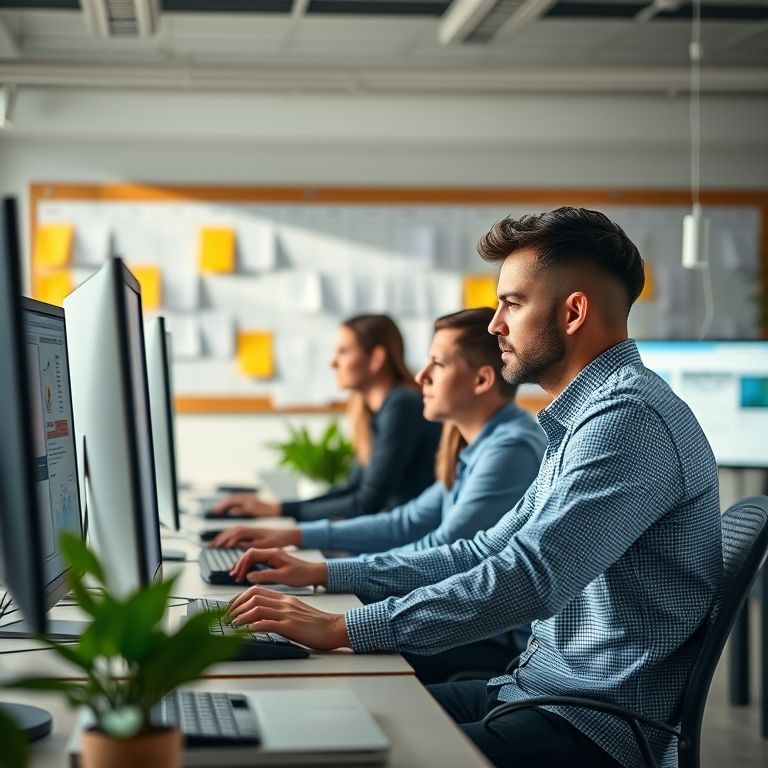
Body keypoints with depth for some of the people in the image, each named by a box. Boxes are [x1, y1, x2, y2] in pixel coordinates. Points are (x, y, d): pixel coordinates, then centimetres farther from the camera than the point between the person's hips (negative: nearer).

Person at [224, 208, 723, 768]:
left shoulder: (629, 418, -19)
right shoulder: (584, 421, 16)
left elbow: (525, 581, -28)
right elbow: (487, 552, 20)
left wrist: (341, 628, -25)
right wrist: (324, 573, 15)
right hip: (546, 692, 10)